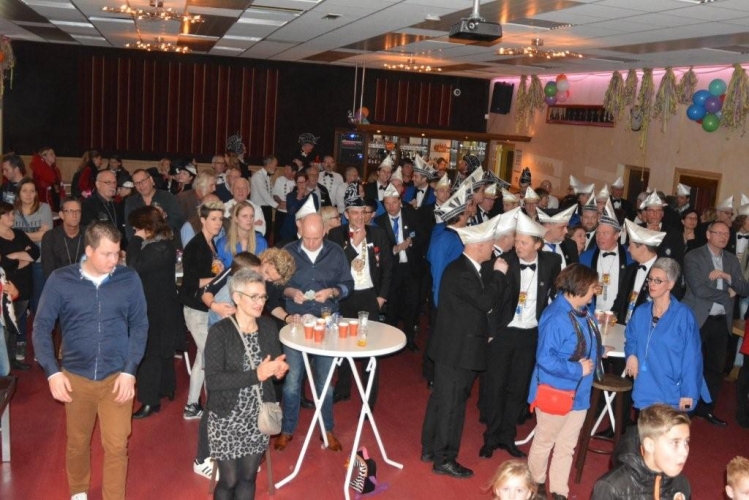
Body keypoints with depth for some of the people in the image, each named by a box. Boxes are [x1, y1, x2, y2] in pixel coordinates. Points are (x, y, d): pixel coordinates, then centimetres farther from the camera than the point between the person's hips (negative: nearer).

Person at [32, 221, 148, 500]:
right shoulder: (60, 280, -7)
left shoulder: (129, 279, -7)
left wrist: (129, 371, -9)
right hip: (76, 376, 1)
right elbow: (41, 326, -2)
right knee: (77, 443, 18)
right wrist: (52, 371, -10)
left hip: (117, 376, -1)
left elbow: (140, 326, -2)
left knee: (116, 446, 1)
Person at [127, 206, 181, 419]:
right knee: (162, 349, 21)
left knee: (149, 352, -3)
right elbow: (141, 266, 10)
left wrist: (136, 241, -20)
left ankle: (151, 400, 4)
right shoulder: (162, 244, 7)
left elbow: (134, 268, -28)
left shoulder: (160, 248, -24)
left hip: (156, 307, -10)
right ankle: (166, 389, 36)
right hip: (160, 304, 10)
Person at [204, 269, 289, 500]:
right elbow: (212, 380, -22)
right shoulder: (220, 331, -16)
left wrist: (280, 369, -14)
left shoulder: (269, 327, -1)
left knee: (248, 478, 14)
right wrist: (256, 375, -29)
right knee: (229, 480, 7)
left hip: (258, 417, 4)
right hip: (227, 419, -4)